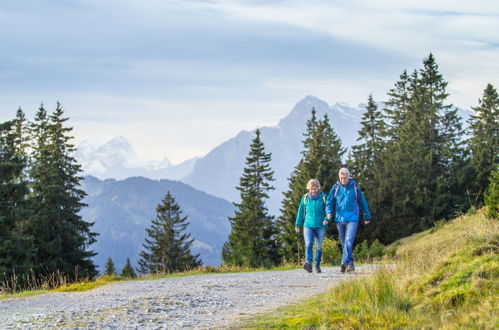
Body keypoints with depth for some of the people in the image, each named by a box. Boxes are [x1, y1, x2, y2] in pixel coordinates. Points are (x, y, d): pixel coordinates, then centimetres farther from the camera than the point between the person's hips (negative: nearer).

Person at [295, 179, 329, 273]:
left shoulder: (324, 197, 2)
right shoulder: (305, 198, 8)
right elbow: (301, 212, 16)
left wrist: (327, 219, -18)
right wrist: (297, 225, 19)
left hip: (320, 226, 0)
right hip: (308, 225, 1)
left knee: (319, 246, 5)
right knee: (308, 244, -17)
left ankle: (317, 266, 17)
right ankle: (308, 263, -29)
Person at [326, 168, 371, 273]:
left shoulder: (355, 187, 2)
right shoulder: (335, 188, 5)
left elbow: (362, 202, 11)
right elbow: (329, 201, 5)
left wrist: (367, 216, 15)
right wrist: (329, 212, -16)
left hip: (352, 218, -3)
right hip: (340, 219, 3)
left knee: (349, 241, -17)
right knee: (343, 243, 8)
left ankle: (345, 262, -25)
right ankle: (350, 264, 21)